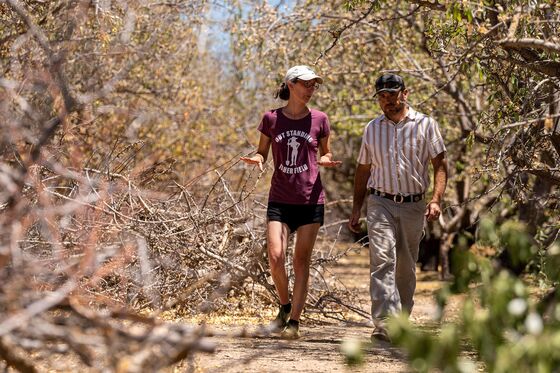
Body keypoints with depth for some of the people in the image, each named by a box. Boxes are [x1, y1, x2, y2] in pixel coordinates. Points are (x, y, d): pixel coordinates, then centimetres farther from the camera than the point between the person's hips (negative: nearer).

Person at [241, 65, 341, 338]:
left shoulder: (319, 120, 2)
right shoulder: (271, 119, 1)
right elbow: (262, 152, 12)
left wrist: (325, 161, -10)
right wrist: (255, 160, -11)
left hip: (311, 200, 0)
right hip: (280, 200, 0)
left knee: (301, 261, 1)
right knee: (275, 257, -11)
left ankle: (294, 321, 7)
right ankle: (285, 306, 16)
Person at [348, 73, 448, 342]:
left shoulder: (425, 125, 3)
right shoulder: (372, 129, 11)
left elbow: (440, 164, 0)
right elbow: (362, 170, 19)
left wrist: (436, 200, -13)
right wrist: (356, 209, 15)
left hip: (413, 206, 0)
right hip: (380, 203, 0)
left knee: (406, 269, 7)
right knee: (382, 261, -17)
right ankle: (384, 323, -26)